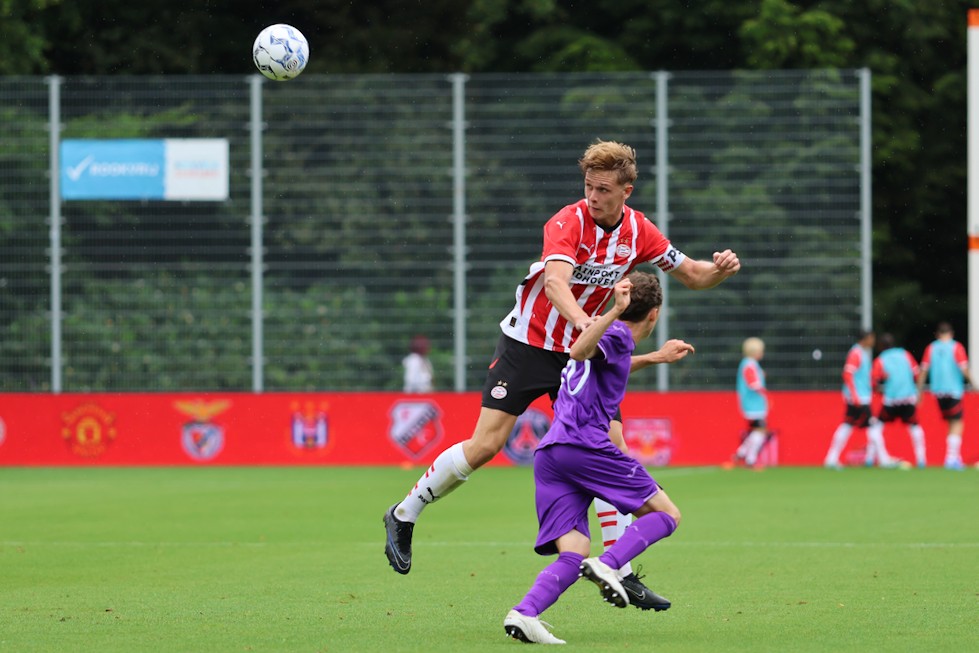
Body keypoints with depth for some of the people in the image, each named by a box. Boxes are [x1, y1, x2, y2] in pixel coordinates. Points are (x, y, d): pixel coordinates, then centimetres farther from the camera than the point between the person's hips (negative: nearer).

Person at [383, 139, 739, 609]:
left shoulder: (638, 231, -2)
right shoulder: (569, 222, -20)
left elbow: (691, 276, 9)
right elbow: (555, 283, -38)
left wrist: (719, 269, -15)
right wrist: (584, 322, -57)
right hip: (528, 343, -5)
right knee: (484, 446, -11)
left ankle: (620, 574, -2)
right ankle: (404, 516, 9)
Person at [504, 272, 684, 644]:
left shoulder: (613, 335, 30)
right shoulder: (619, 335, 2)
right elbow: (579, 352, -19)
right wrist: (616, 311, -29)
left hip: (548, 456, 8)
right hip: (584, 443, -8)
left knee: (574, 554, -2)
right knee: (665, 514, 1)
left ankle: (525, 613, -27)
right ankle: (608, 565, -23)